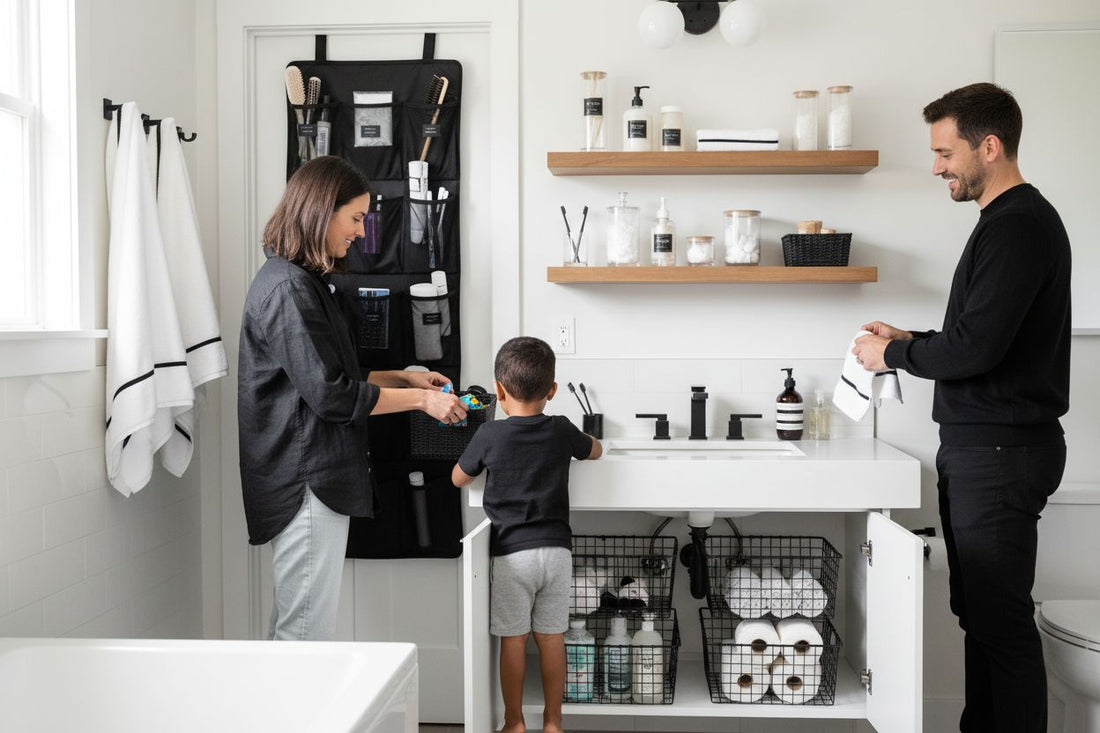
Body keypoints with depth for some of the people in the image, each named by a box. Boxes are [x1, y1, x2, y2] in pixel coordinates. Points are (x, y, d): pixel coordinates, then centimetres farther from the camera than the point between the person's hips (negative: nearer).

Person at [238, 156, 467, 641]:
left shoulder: (300, 282, 17)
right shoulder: (288, 288, -15)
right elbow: (330, 395, -18)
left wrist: (403, 378, 16)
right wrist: (419, 399, -9)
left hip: (309, 482, 10)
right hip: (306, 483, -10)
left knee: (293, 629, 15)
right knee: (307, 635, -4)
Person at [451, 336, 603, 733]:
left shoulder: (490, 435, -8)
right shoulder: (562, 431, 0)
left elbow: (458, 479, 8)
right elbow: (596, 450, 22)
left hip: (511, 552, -3)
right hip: (556, 549, 3)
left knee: (513, 640, 7)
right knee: (552, 639, 10)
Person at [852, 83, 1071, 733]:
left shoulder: (1018, 226, -15)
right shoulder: (1012, 219, 17)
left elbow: (975, 348, -22)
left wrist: (895, 354, -7)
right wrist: (911, 341, 12)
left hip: (1002, 453, -10)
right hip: (981, 445, 10)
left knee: (1002, 620, -4)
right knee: (980, 611, 16)